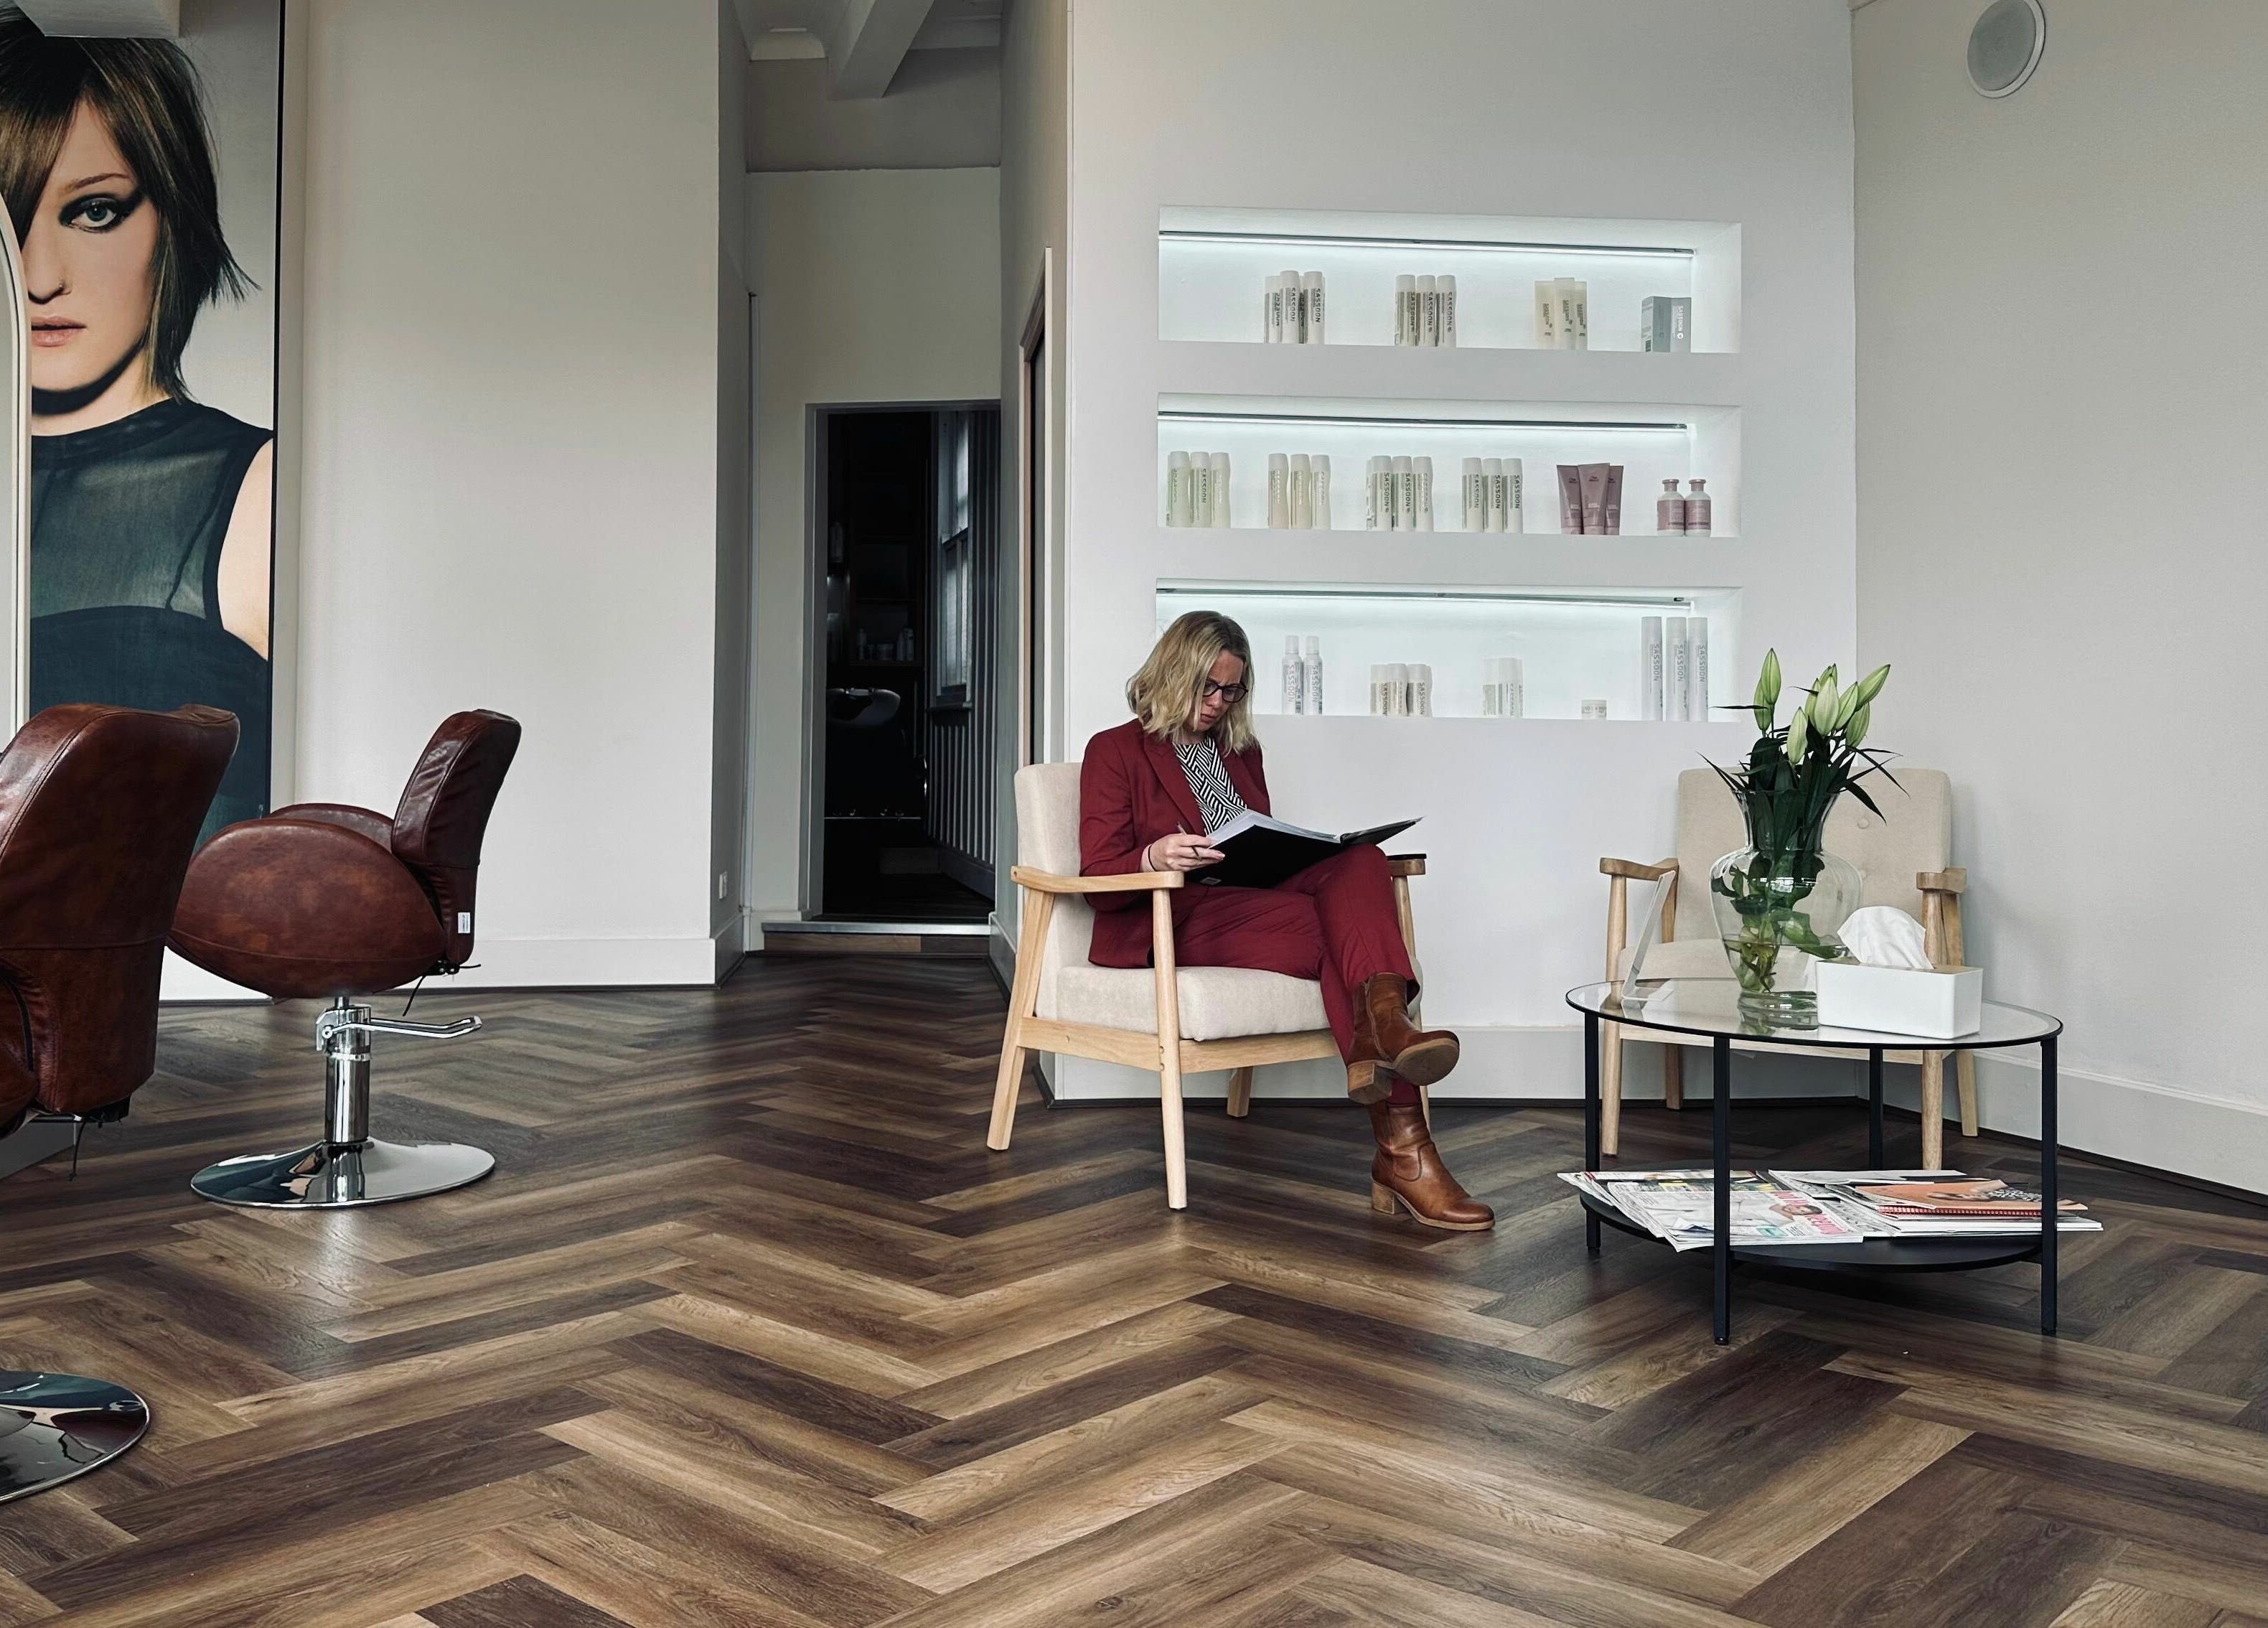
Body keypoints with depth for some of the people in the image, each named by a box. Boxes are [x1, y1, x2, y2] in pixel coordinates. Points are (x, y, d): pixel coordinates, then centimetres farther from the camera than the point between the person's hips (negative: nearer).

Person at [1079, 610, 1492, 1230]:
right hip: (1171, 925, -5)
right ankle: (1402, 1146, -39)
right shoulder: (1115, 752, 9)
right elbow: (1097, 878, -1)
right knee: (1343, 928, -32)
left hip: (1255, 905, 6)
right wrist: (1153, 858, -24)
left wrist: (1309, 853, 2)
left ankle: (1385, 1028, -53)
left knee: (1360, 864, -28)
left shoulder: (1241, 752, 28)